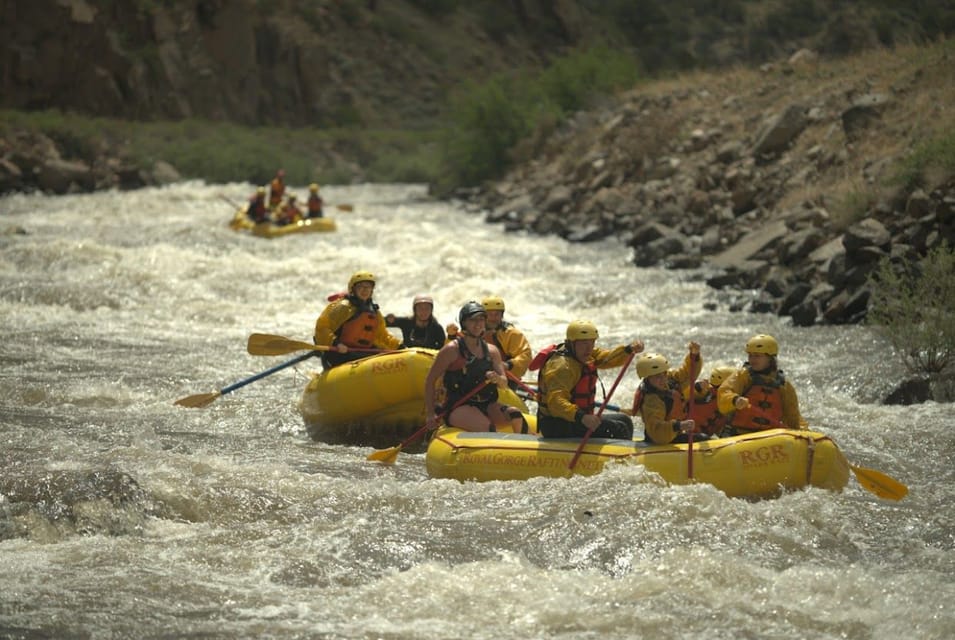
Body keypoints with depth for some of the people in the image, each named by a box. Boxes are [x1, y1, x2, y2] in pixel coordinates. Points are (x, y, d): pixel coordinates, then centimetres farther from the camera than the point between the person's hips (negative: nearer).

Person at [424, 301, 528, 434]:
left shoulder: (491, 351, 14)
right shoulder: (452, 350, -2)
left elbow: (504, 383, 8)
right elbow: (431, 380, 0)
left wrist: (497, 379, -18)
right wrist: (430, 414, -5)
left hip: (487, 406, 5)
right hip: (457, 408, -5)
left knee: (516, 416, -24)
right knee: (487, 427, -34)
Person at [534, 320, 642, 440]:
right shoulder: (561, 366, -26)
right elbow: (556, 401, -38)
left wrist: (629, 349, -22)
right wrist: (581, 417, -52)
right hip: (560, 428, -11)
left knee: (624, 421, 21)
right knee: (618, 429, -15)